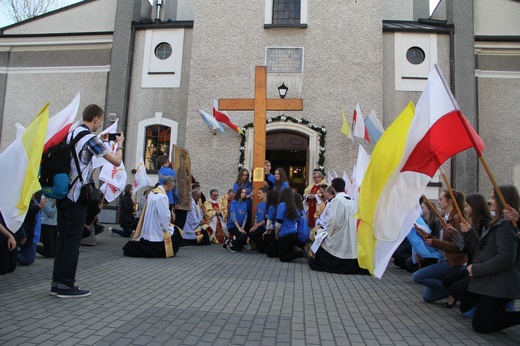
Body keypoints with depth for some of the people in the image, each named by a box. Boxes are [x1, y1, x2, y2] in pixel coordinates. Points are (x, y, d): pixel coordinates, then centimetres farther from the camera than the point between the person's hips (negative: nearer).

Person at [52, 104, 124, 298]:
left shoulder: (71, 133, 13)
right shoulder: (90, 138, -11)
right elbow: (116, 161, -11)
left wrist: (101, 142, 25)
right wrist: (120, 144, 6)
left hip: (62, 193, 8)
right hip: (76, 196, -8)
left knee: (62, 238, 12)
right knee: (73, 241, -2)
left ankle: (57, 282, 18)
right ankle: (66, 286, 4)